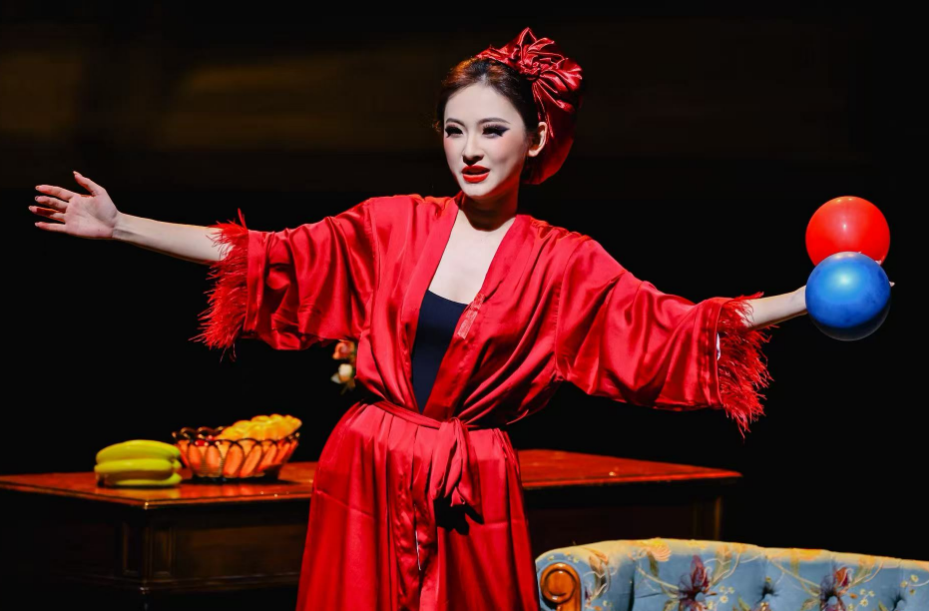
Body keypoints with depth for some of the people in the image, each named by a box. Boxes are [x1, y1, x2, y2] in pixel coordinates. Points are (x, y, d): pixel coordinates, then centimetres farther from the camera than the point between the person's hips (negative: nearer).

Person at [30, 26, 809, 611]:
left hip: (470, 494, -1)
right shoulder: (393, 225, 4)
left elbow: (671, 325, -6)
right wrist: (119, 226, 1)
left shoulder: (565, 263, 0)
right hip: (366, 475, 2)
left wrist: (804, 300, -16)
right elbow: (265, 257, 4)